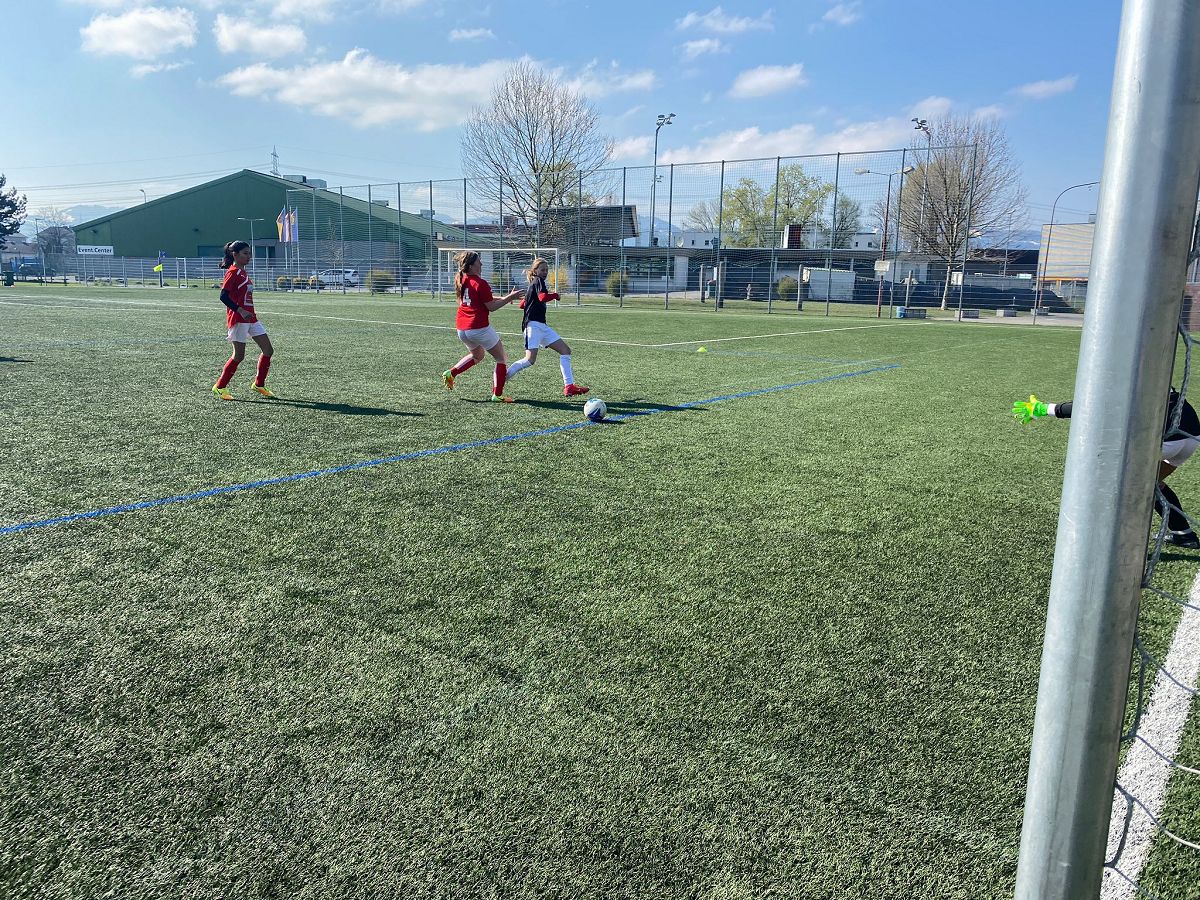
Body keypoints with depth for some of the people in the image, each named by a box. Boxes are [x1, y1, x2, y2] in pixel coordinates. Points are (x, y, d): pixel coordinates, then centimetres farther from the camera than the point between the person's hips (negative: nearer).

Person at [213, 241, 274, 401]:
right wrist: (240, 310, -26)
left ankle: (259, 384, 16)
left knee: (268, 350, 5)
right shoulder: (233, 272, -12)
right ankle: (220, 387, 10)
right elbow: (223, 296, -19)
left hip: (250, 317, 9)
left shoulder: (242, 272, 15)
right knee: (239, 356, -4)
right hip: (238, 318, -9)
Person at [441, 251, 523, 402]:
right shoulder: (480, 284, -17)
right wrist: (510, 297, -4)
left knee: (477, 356, 33)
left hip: (461, 329, 8)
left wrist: (504, 297, 14)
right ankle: (497, 394, 8)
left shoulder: (461, 280, 8)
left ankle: (451, 373, 19)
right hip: (479, 328, -8)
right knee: (501, 359, 8)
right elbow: (491, 307, -11)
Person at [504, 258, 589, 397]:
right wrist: (556, 295, -7)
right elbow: (543, 297, -23)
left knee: (565, 351, 0)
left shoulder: (531, 286, 22)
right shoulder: (538, 281, -4)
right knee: (531, 359, -20)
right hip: (534, 324, -10)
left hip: (542, 326, 10)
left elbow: (522, 305, 27)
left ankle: (569, 386, -7)